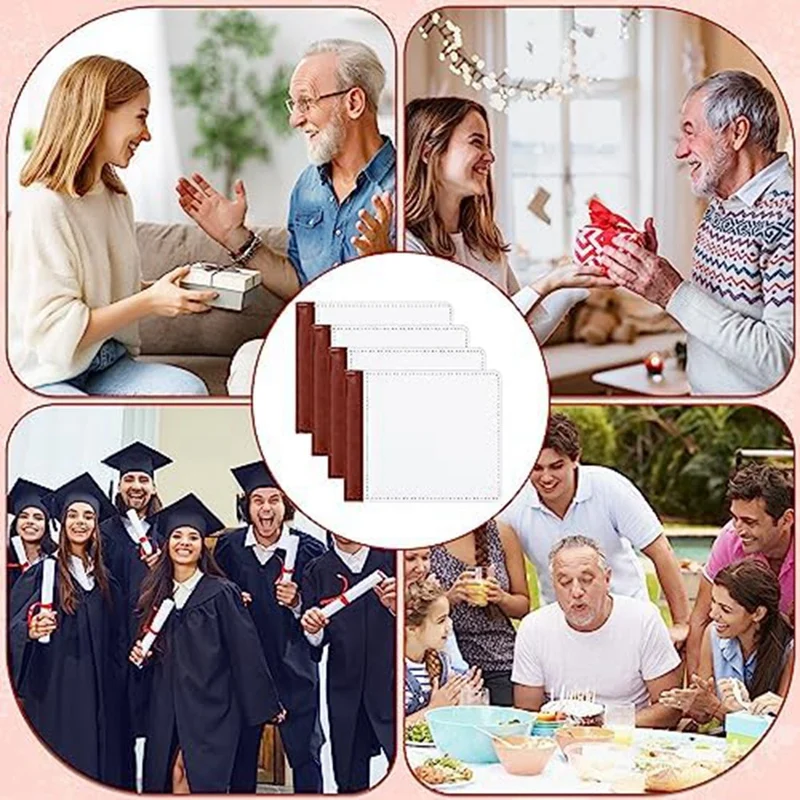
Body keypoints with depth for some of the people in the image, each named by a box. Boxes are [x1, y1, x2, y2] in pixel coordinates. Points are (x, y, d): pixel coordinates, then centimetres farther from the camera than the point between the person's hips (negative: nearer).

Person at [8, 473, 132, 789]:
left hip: (99, 691, 5)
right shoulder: (43, 573, -2)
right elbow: (13, 629, -6)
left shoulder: (105, 579, 13)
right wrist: (32, 631, -27)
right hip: (55, 693, -5)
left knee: (102, 763, 3)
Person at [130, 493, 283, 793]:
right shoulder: (156, 594, 11)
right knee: (170, 780, 1)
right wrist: (141, 654, 1)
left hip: (209, 708, -5)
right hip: (166, 710, 5)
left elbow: (245, 650, -6)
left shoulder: (221, 592, -6)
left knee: (200, 781, -10)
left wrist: (266, 705, -5)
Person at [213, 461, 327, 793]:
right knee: (242, 750, 11)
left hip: (293, 669, -2)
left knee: (304, 752, 0)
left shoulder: (309, 550, -7)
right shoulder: (229, 547, -1)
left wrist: (296, 604, -23)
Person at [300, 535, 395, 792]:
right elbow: (314, 646, 7)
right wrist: (313, 631, -15)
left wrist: (395, 606, -22)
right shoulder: (317, 572, 7)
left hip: (393, 690, -2)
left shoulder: (393, 558, 0)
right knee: (351, 783, 7)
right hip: (345, 694, 2)